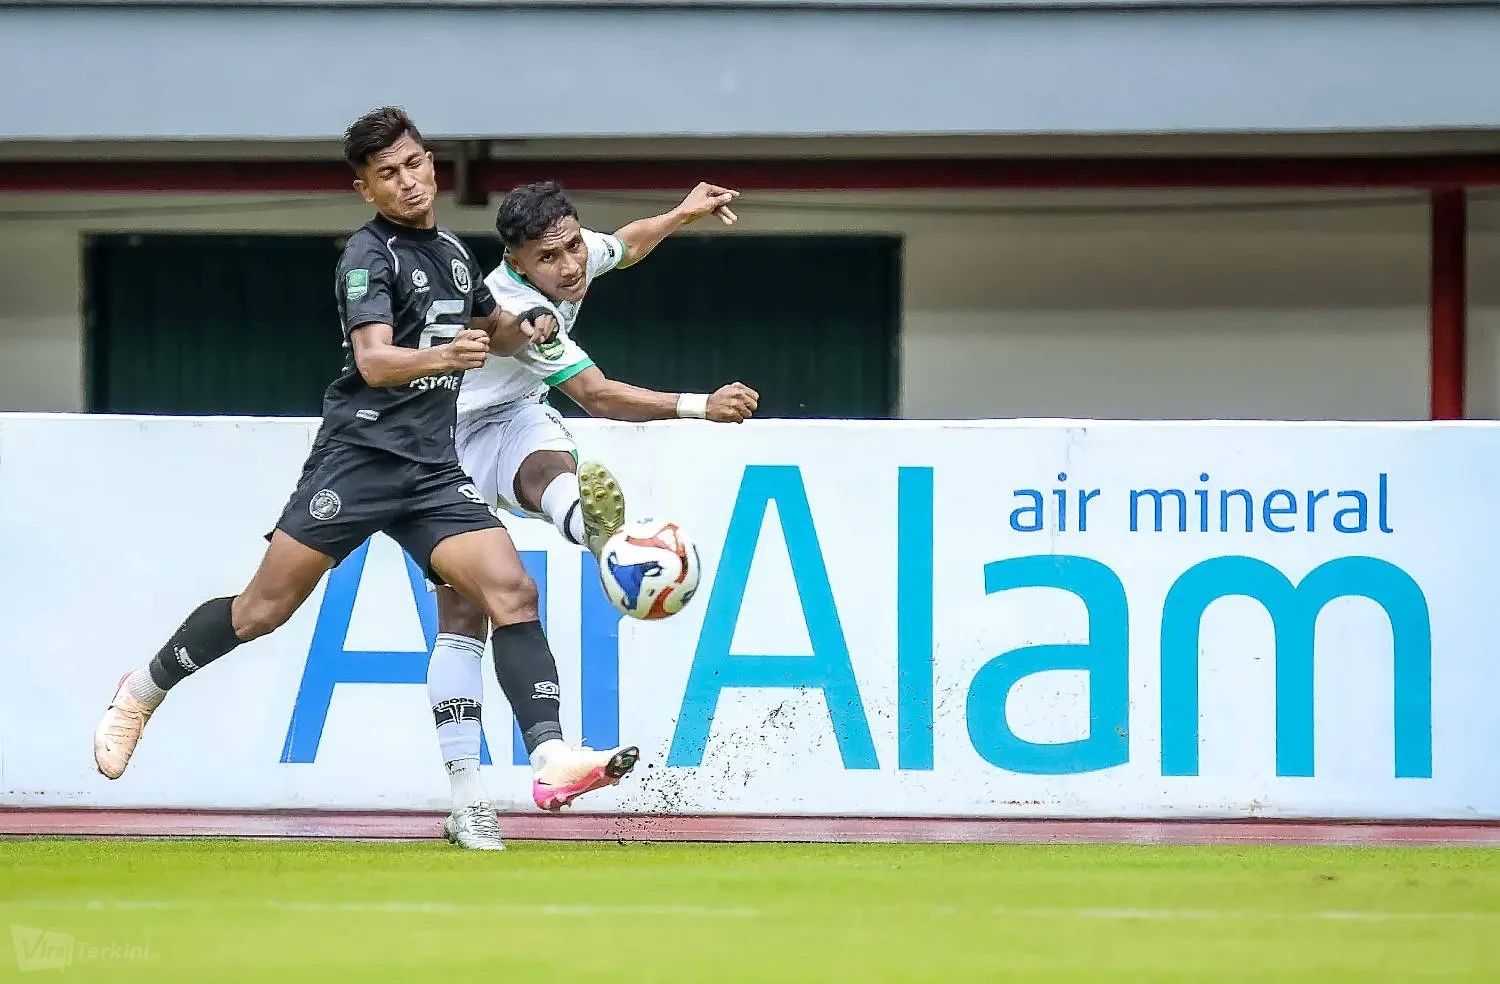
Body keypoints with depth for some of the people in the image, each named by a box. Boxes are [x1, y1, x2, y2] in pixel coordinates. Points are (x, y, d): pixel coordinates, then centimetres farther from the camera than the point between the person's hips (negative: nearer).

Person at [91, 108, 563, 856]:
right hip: (360, 453, -6)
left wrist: (518, 331, 14)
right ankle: (145, 689, 18)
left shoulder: (451, 251, 16)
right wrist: (442, 357, -39)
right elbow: (373, 360, -22)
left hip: (433, 470, 6)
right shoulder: (369, 255, -6)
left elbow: (491, 328, 36)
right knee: (264, 609, -4)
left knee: (512, 592, -13)